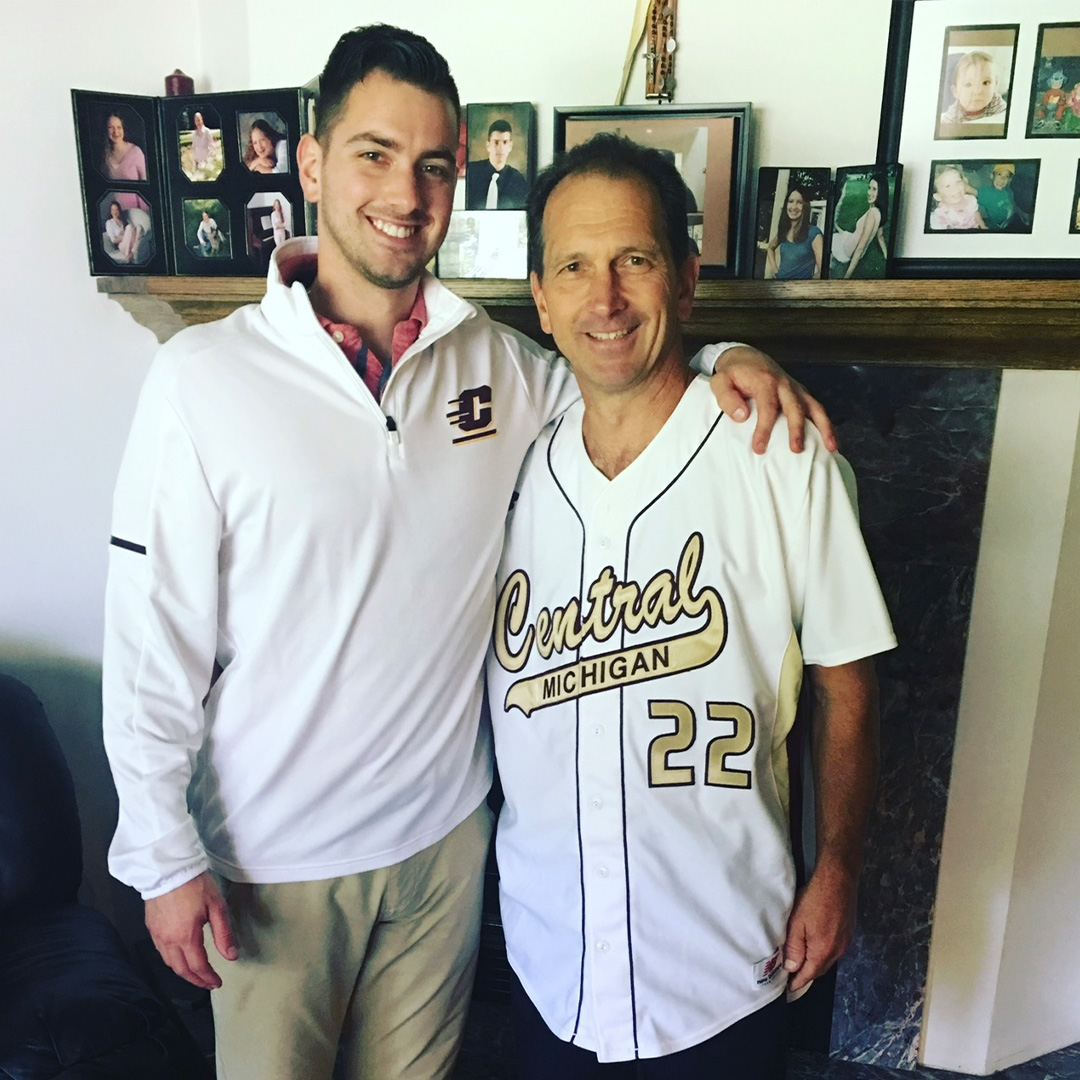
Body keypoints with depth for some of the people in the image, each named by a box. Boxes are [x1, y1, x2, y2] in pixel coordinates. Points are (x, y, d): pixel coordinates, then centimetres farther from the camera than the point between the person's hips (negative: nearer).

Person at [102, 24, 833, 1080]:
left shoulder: (502, 364, -4)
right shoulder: (203, 376, -15)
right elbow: (153, 644, -12)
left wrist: (722, 359, -9)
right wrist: (164, 857, -8)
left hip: (443, 833, 3)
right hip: (272, 859, -2)